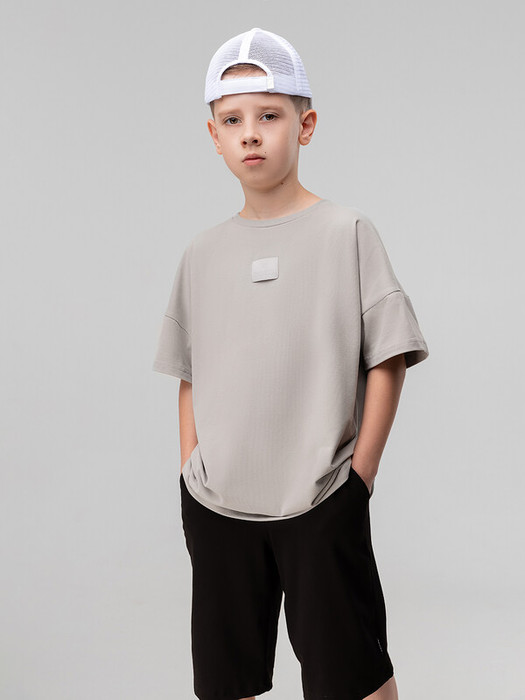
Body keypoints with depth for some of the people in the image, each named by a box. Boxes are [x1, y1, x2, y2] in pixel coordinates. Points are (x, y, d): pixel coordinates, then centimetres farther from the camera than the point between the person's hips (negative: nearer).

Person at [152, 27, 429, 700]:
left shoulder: (347, 231, -3)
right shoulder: (202, 252, 8)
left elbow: (387, 360, -4)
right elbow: (191, 378, 13)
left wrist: (361, 471, -8)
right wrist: (191, 475, 7)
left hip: (321, 501, -4)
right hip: (216, 503, 4)